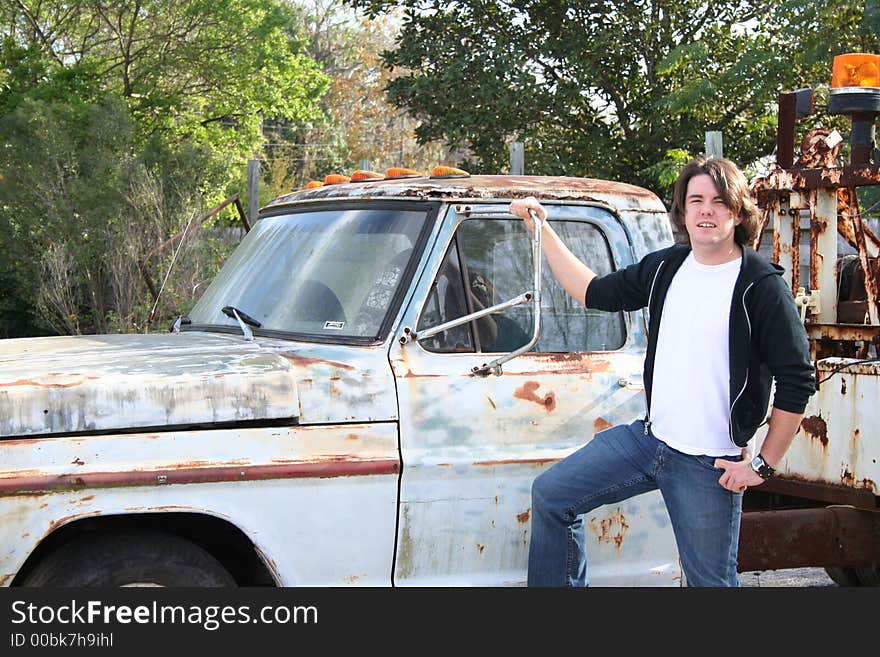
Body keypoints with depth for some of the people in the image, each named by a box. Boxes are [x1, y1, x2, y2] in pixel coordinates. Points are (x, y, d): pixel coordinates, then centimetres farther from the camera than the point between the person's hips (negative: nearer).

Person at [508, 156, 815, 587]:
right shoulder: (665, 267, 6)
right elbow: (593, 292, 18)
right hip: (648, 438, 6)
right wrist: (541, 229, 15)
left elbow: (796, 384, -12)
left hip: (708, 467, -6)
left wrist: (762, 465, -11)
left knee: (710, 581, 4)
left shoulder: (762, 286, -13)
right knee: (550, 494, 7)